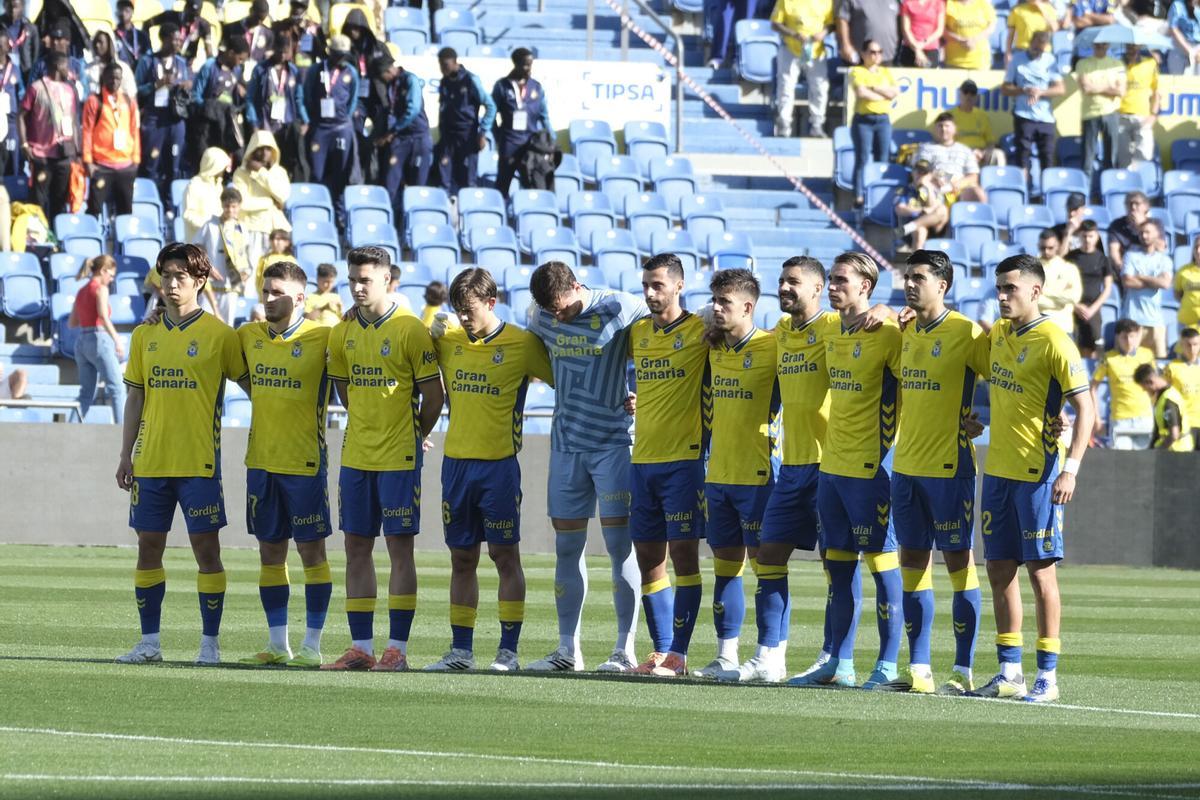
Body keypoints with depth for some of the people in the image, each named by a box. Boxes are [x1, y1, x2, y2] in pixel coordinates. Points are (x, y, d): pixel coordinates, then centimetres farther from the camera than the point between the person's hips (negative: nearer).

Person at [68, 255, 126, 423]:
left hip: (81, 342, 7)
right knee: (117, 388, -5)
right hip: (99, 339, -7)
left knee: (87, 393, 8)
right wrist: (117, 340, -21)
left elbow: (71, 323, 18)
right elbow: (103, 315, -20)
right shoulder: (100, 289, -5)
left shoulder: (82, 291, 16)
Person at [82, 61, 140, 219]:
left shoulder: (129, 101, 10)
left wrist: (135, 159, 10)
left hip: (126, 165, 4)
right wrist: (87, 161, -8)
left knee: (125, 211, 8)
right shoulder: (94, 101, -2)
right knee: (95, 209, -4)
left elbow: (135, 131, 13)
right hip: (101, 166, -4)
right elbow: (87, 132, -3)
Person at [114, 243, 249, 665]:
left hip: (199, 460, -4)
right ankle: (149, 642, 12)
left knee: (205, 545, -3)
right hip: (151, 460, 4)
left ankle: (210, 642, 4)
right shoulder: (145, 335, 10)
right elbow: (136, 397, 13)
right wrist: (126, 455, 10)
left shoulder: (219, 334, -3)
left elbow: (250, 384, 4)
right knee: (148, 545, 5)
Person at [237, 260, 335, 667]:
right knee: (270, 551, 8)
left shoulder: (322, 338, -9)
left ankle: (312, 644, 4)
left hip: (305, 461, -5)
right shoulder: (248, 336, 7)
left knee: (311, 549, 0)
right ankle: (277, 644, 14)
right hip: (261, 461, 5)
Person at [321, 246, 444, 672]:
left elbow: (433, 395, -5)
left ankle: (397, 648, -3)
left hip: (398, 459, -6)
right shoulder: (343, 333, 7)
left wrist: (412, 436, 4)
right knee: (356, 548, 6)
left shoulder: (410, 330, -10)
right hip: (356, 456, 6)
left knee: (400, 547, -4)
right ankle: (361, 647, 11)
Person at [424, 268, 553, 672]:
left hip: (499, 464, -5)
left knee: (505, 555, -1)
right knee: (462, 559, 8)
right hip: (456, 462, 5)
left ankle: (508, 650, 2)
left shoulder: (522, 344, -6)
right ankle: (461, 649, 12)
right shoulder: (448, 342, 6)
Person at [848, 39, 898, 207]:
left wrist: (873, 88, -8)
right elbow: (861, 93, -14)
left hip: (883, 119, 4)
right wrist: (883, 95, -7)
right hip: (863, 119, -4)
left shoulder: (885, 72, 15)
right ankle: (858, 198, -7)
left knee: (882, 160, 1)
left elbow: (895, 92, 1)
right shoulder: (858, 72, 1)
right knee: (862, 160, -7)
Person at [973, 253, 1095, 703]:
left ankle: (1048, 677, 0)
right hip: (998, 471, 8)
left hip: (1037, 473, -8)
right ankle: (1009, 672, 14)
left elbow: (1085, 407, -14)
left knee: (1040, 568, -4)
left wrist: (1071, 469, -21)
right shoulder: (998, 334, 10)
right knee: (999, 568, 8)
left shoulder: (1053, 342, -13)